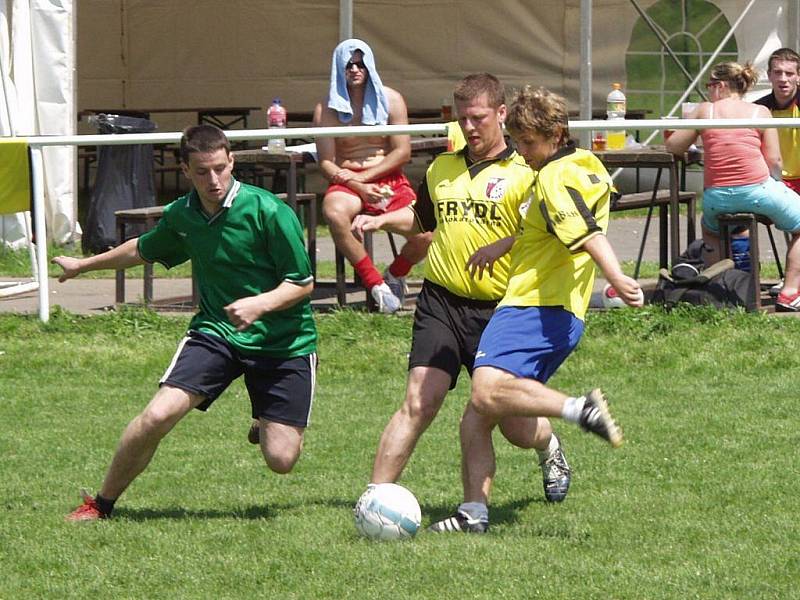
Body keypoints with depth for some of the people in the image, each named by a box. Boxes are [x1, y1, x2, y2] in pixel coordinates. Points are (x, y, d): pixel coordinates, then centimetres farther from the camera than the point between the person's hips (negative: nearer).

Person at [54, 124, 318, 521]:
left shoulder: (268, 212, -16)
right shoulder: (181, 216, 0)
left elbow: (302, 283, -11)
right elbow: (144, 250, 24)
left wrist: (260, 303, -29)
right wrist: (85, 264, 35)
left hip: (284, 340, -3)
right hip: (215, 330, 3)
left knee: (281, 460, -8)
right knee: (158, 415, -20)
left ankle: (267, 425, 31)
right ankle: (102, 503, 1)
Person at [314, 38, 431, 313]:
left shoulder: (391, 100, 5)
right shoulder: (327, 109, 3)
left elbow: (403, 152, 1)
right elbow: (326, 162, -1)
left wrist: (365, 176, -10)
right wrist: (359, 188, -17)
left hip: (389, 179, 1)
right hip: (347, 184, -1)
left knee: (424, 233, -25)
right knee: (334, 212, -39)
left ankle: (395, 275, 12)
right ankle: (374, 283, -23)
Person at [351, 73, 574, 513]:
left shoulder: (524, 175, -3)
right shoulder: (442, 168, 14)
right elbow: (422, 219, 33)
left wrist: (502, 246, -26)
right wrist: (382, 220, 15)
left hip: (498, 310, -3)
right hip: (441, 302, 3)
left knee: (515, 427, 8)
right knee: (419, 403, -16)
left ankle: (549, 449, 44)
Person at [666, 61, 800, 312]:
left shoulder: (705, 110, 5)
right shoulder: (760, 112, 2)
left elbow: (673, 146, 11)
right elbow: (774, 162, -3)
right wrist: (775, 183, 16)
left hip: (716, 197, 3)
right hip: (758, 190, -3)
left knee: (710, 226, 38)